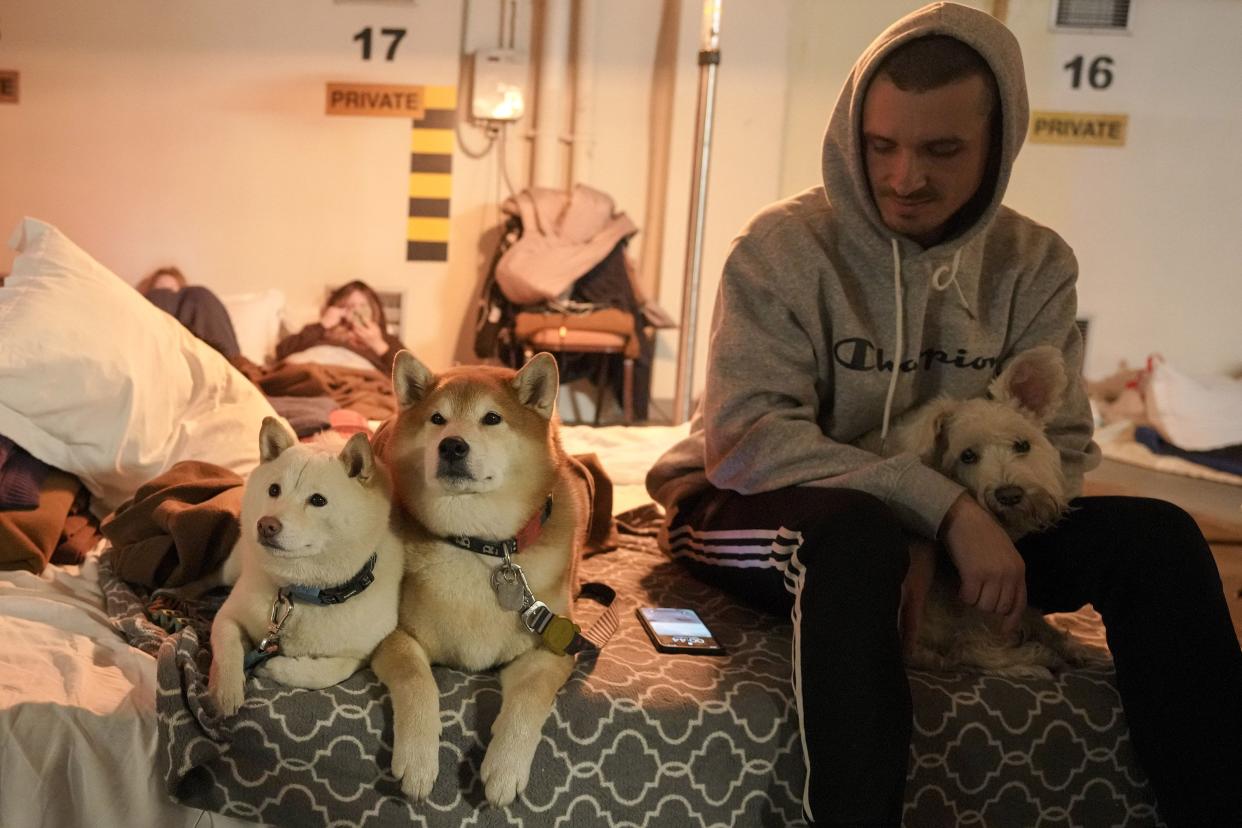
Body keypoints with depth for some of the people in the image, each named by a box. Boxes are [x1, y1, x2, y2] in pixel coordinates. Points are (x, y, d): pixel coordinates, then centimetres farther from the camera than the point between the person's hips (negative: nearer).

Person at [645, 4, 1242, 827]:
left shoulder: (1035, 263, -3)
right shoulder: (785, 245, -15)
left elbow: (1058, 449, -7)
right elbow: (748, 439, -24)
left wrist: (939, 538, -26)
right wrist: (945, 509, -32)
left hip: (947, 532, 4)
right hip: (762, 512, -3)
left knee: (1153, 536, -18)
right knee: (861, 535, -39)